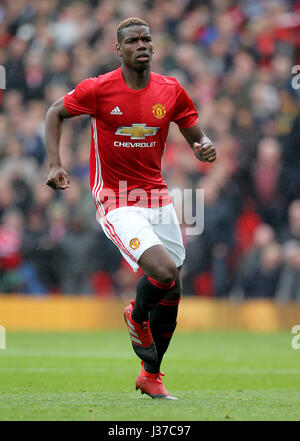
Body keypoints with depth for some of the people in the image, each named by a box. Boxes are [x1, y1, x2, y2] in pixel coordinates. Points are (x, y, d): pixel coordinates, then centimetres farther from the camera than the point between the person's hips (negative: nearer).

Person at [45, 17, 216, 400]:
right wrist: (54, 164, -6)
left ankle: (150, 376, 27)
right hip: (116, 203, -5)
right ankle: (137, 317, 9)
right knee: (164, 271, -26)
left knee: (171, 295, 6)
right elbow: (55, 113, 5)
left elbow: (196, 138, 11)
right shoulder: (98, 89, -9)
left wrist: (204, 149, -13)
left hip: (157, 199, 5)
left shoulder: (171, 91, 1)